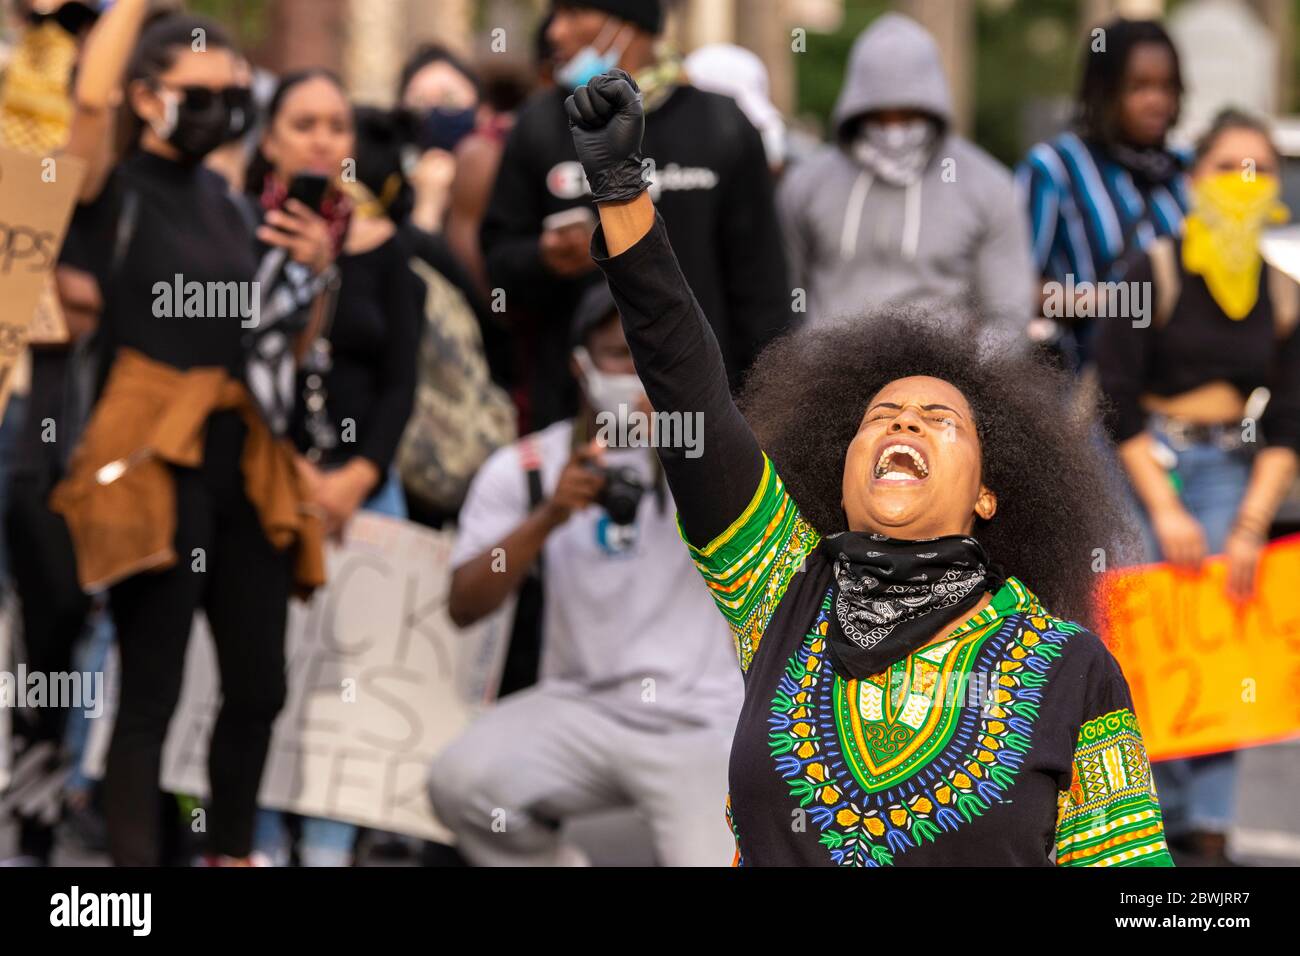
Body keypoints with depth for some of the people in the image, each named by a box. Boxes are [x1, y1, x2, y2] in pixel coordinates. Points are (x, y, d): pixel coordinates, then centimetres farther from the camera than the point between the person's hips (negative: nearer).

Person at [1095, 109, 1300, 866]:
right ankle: (1164, 816, 0)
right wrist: (1165, 510, -12)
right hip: (1144, 463, -3)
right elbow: (1118, 398, -8)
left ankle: (1210, 827, -5)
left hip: (1233, 472, 3)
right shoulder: (1156, 272, -7)